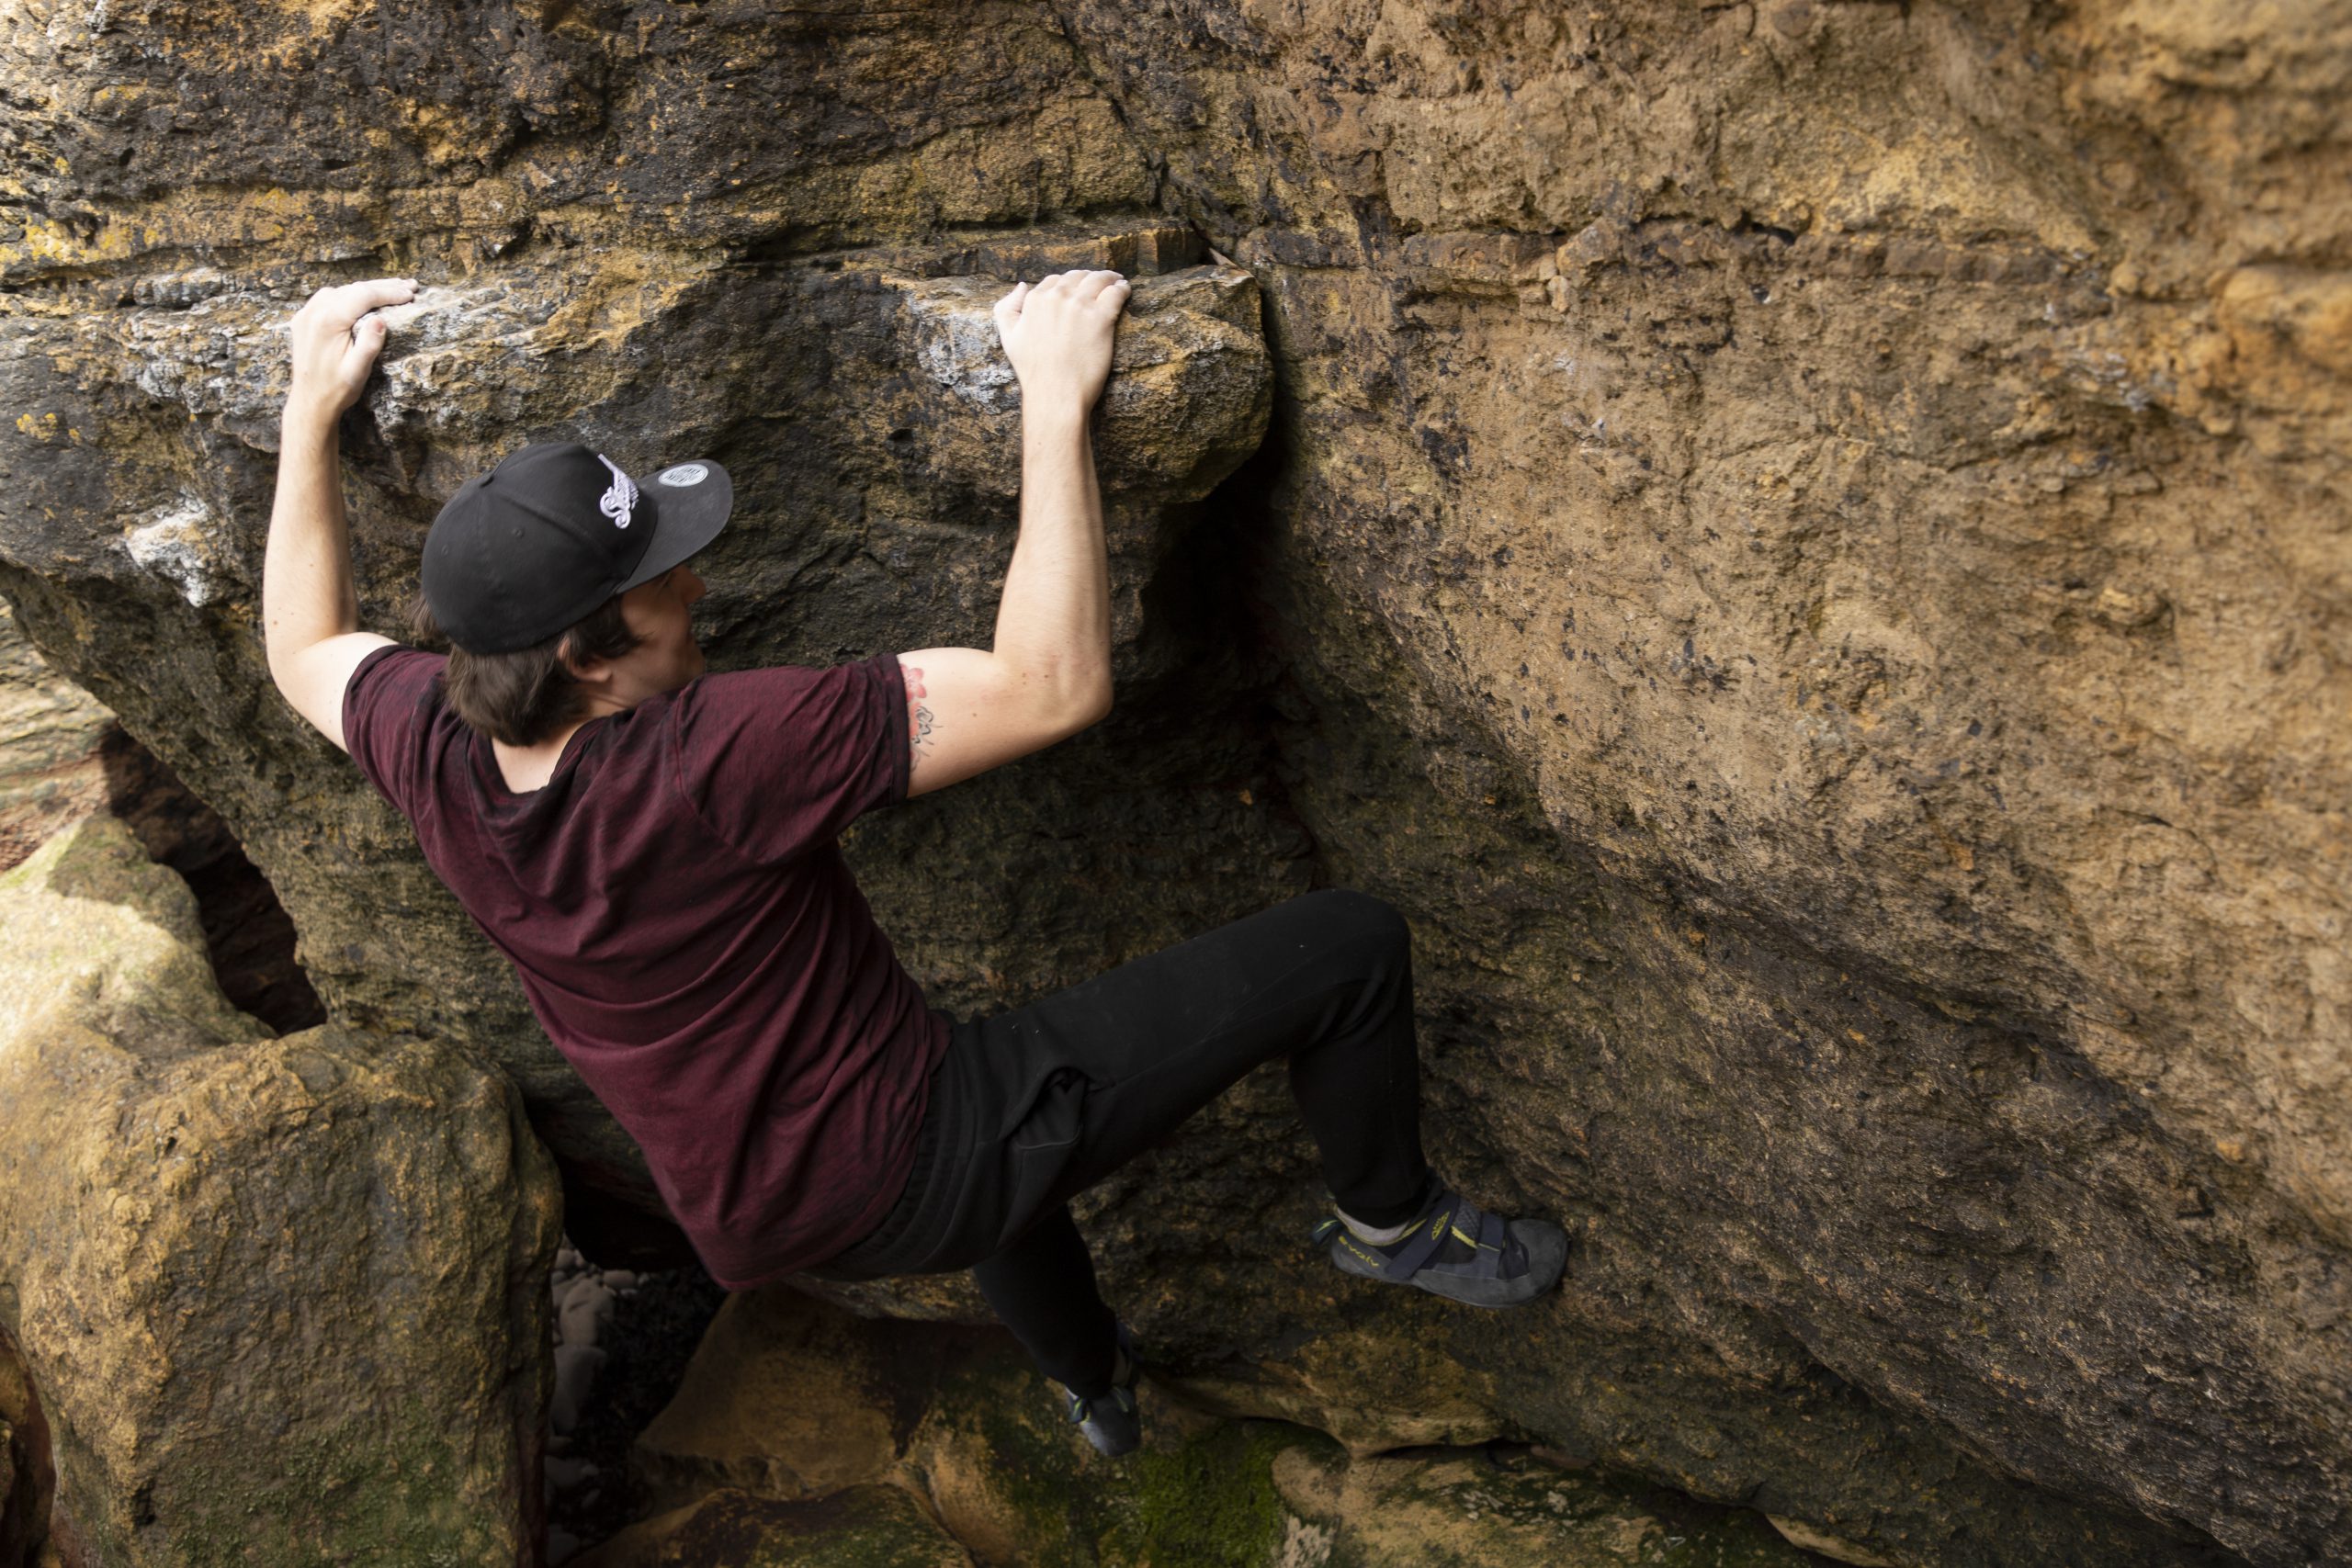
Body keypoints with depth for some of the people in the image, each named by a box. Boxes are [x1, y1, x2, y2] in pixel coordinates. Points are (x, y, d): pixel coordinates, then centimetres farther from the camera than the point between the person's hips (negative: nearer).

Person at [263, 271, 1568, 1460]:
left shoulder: (431, 751, -12)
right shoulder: (715, 758, -34)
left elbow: (305, 652, 13)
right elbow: (1053, 687, -33)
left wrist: (312, 408, 15)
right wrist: (1057, 399, -27)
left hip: (747, 1209, 8)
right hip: (914, 1178, -8)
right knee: (1349, 946, -7)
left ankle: (1092, 1383, 65)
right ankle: (1390, 1218, 24)